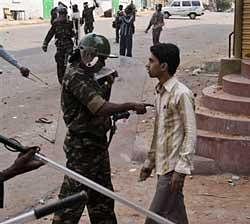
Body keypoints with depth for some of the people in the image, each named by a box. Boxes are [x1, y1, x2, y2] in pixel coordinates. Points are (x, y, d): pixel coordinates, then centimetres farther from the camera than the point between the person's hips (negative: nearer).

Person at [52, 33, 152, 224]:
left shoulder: (88, 76, 12)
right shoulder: (75, 76, -19)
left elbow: (101, 103, 18)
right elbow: (99, 108, -28)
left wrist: (108, 85, 3)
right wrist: (131, 106, -26)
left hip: (98, 143, 10)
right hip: (82, 146, -10)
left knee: (102, 194, 20)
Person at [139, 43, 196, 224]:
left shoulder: (181, 94, -15)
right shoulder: (160, 92, 12)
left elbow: (191, 134, -17)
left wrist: (181, 168, -20)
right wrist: (149, 162, 20)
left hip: (173, 167, -9)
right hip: (162, 165, 9)